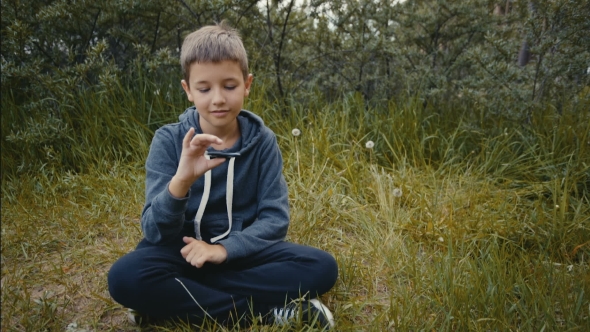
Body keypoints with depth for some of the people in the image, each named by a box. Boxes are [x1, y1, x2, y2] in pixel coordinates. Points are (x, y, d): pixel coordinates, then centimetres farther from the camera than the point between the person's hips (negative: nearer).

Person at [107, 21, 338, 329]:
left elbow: (274, 218, -7)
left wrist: (224, 249, -23)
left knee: (321, 267, -22)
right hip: (183, 252, -1)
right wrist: (181, 181, -35)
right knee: (125, 276, -31)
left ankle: (176, 300, -19)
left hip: (242, 251, 1)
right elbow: (155, 232, -15)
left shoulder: (262, 141, -5)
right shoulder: (169, 141, -8)